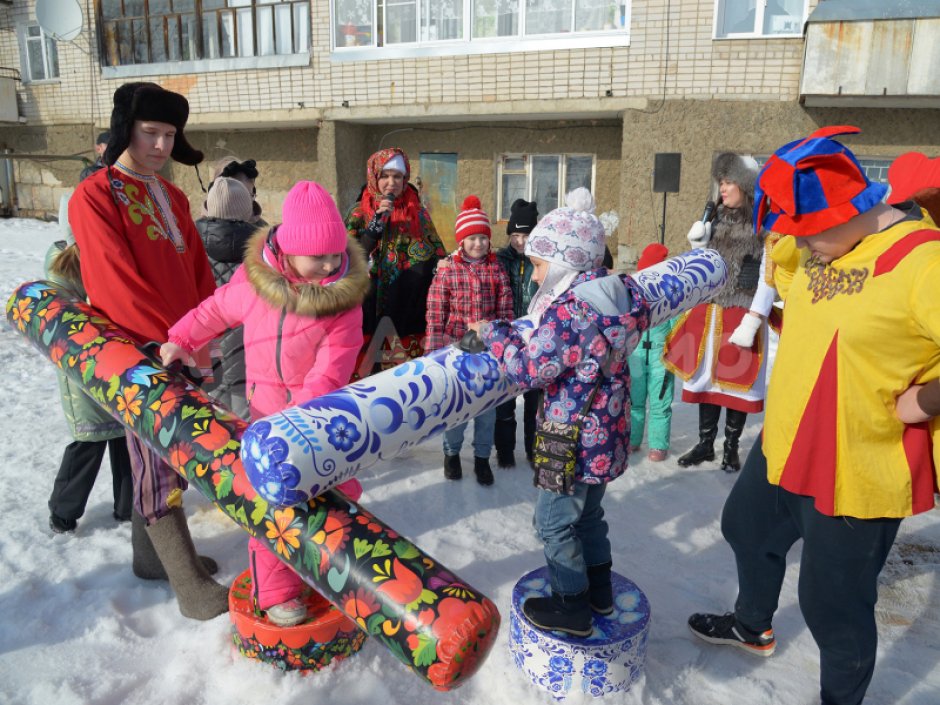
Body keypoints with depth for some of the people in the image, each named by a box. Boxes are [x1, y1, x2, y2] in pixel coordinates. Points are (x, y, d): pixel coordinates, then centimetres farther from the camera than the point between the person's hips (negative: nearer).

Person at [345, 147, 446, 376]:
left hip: (410, 309, 1)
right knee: (367, 366, -3)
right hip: (371, 310, -1)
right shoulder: (360, 214, 5)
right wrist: (377, 222, -14)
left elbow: (438, 257, 7)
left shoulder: (418, 213, 7)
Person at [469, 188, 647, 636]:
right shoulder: (616, 295, 3)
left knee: (555, 520, 8)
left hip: (574, 440, -9)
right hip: (606, 434, 9)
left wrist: (493, 334, -11)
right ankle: (599, 590, 40)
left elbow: (530, 369, -25)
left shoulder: (567, 311, -26)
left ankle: (571, 607, 22)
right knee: (588, 512, 25)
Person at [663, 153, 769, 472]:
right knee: (707, 375, 10)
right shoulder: (717, 220, 9)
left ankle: (731, 448, 20)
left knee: (737, 379, 5)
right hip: (709, 310, 5)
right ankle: (705, 443, 23)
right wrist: (699, 245, 0)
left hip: (742, 313, -5)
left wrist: (753, 321, -17)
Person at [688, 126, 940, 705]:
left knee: (834, 604, 6)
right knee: (750, 531, 27)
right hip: (785, 445, 9)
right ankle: (753, 626, 56)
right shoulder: (822, 247, 1)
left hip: (857, 471, -8)